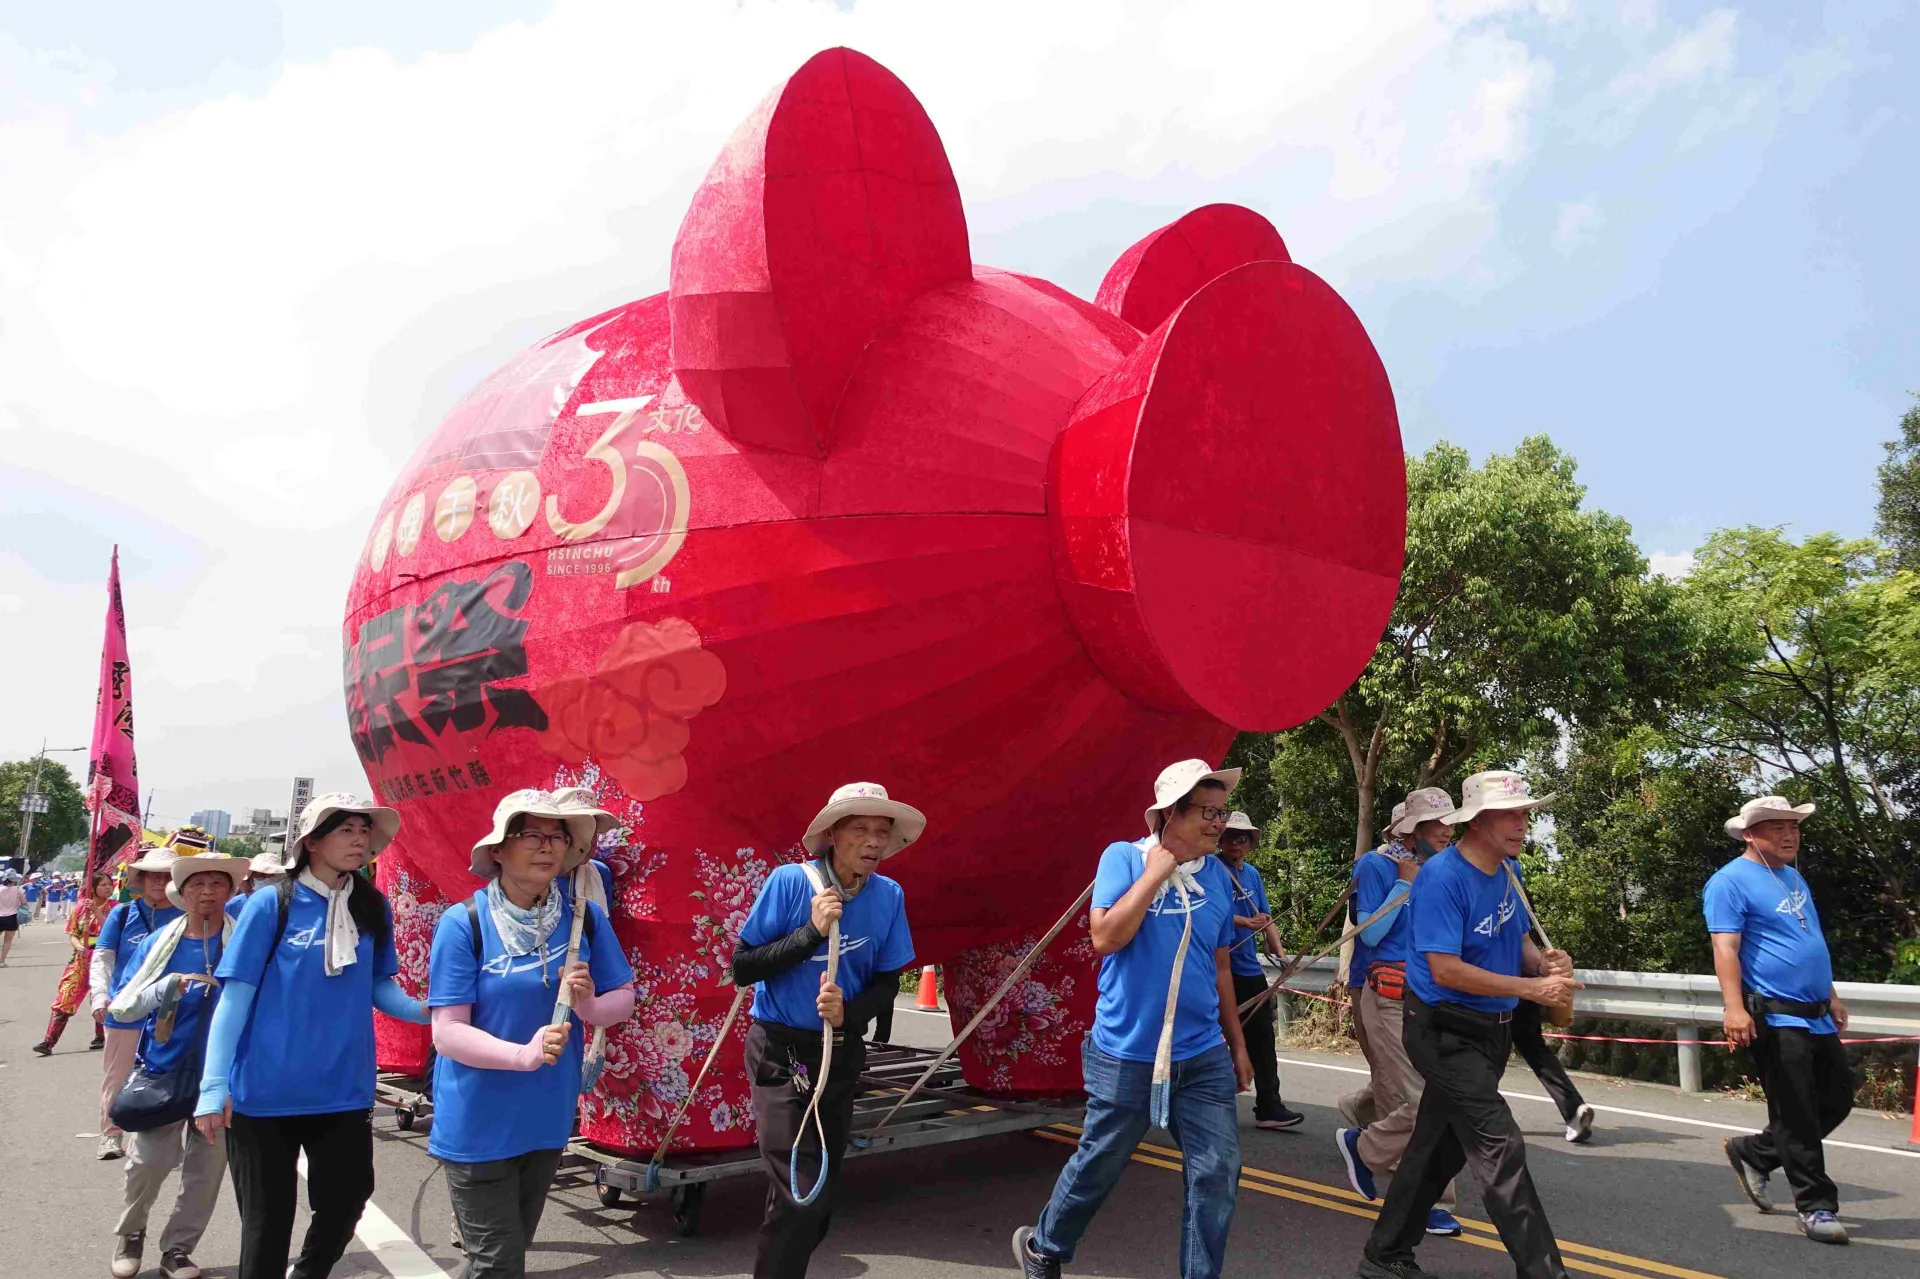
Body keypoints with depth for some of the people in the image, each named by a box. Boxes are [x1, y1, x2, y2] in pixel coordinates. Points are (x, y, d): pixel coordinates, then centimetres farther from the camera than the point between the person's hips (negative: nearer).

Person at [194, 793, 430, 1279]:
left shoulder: (373, 908, 2)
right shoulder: (272, 903, -9)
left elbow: (381, 988, 7)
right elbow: (235, 996, -9)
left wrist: (427, 1010, -14)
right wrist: (214, 1085, -14)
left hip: (344, 1091, 4)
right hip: (265, 1091, -4)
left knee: (345, 1202, 15)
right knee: (267, 1221, 10)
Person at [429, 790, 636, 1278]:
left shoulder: (585, 917, -4)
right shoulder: (464, 923, -16)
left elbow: (623, 998, 3)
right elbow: (447, 1033, -18)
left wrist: (589, 1005, -20)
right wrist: (524, 1054, -32)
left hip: (548, 1119, 4)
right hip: (479, 1125, -4)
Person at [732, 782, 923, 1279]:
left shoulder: (889, 896, -7)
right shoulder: (790, 881, -18)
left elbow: (888, 981, 0)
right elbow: (742, 968, -17)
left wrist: (849, 1012, -20)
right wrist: (812, 931, -26)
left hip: (842, 1055, 5)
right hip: (782, 1054, -5)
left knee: (822, 1195, 17)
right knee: (802, 1194, -13)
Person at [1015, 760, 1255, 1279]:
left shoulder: (1218, 876, 4)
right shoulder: (1123, 858, -9)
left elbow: (1220, 968, 13)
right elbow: (1105, 938, -22)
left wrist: (1237, 1044, 15)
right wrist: (1155, 872, -19)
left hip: (1204, 1057, 4)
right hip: (1127, 1055, -4)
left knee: (1218, 1173, 2)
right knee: (1097, 1167, 12)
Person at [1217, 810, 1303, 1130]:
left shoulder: (1252, 874, 14)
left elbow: (1264, 917, 16)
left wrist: (1279, 950, 2)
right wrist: (1247, 922, -26)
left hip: (1249, 970, 7)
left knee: (1261, 1038, 6)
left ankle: (1269, 1107, 11)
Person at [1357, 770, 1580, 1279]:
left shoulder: (1504, 871, 5)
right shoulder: (1442, 878, -22)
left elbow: (1517, 938, 17)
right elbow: (1446, 970, -25)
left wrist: (1543, 962, -7)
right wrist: (1533, 988, -24)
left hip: (1489, 1030, 9)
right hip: (1444, 1031, -9)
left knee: (1438, 1147, 16)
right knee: (1500, 1150, -12)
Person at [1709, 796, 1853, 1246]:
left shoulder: (1793, 876, 17)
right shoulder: (1731, 881, -12)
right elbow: (1726, 947, -20)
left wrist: (1831, 996, 25)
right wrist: (1733, 1007, -29)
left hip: (1816, 1017, 9)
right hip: (1774, 1018, -9)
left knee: (1838, 1099, 14)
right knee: (1797, 1116, -3)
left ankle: (1752, 1153, 27)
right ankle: (1815, 1207, 9)